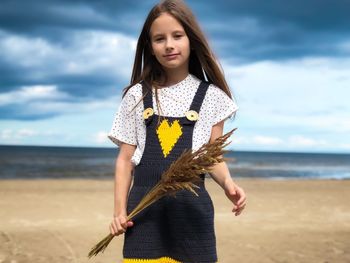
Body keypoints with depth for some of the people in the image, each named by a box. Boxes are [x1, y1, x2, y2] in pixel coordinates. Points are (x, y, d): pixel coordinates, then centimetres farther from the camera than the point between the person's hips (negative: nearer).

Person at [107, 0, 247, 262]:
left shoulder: (211, 96, 5)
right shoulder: (137, 95, 7)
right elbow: (126, 159, 8)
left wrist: (227, 183, -14)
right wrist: (119, 211, 1)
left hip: (192, 208, 0)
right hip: (144, 207, 1)